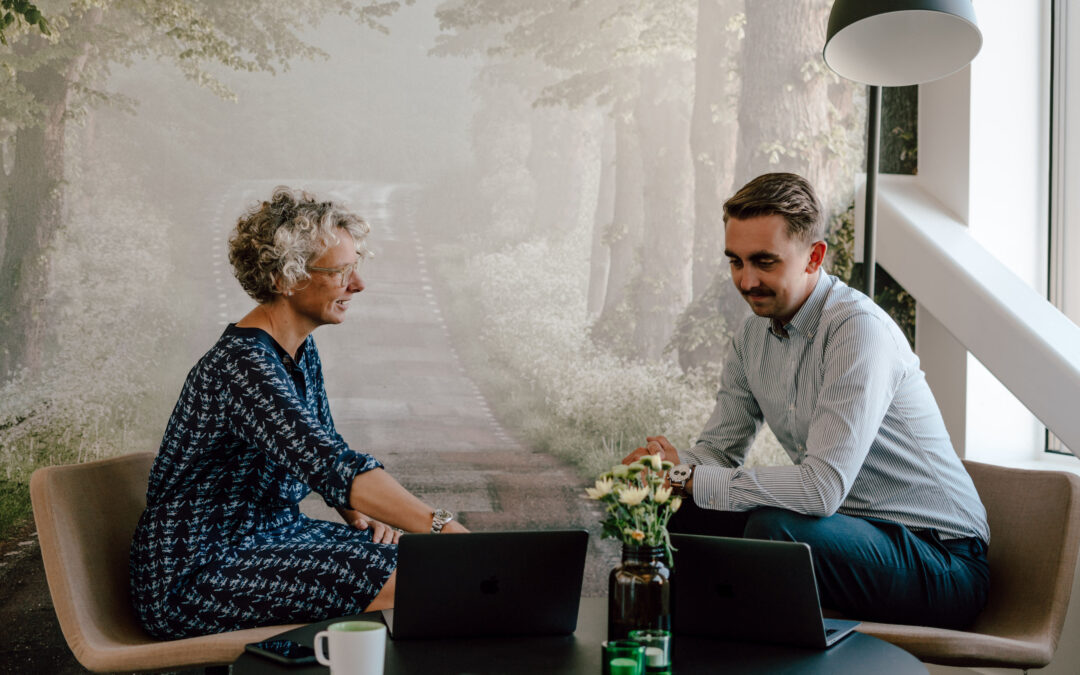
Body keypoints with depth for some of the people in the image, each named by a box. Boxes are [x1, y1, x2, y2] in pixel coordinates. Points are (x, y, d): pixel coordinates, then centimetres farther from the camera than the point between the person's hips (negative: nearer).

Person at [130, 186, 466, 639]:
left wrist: (360, 515, -2)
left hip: (272, 534, 9)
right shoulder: (244, 367, -26)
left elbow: (322, 454, 17)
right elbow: (331, 466, -37)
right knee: (397, 584, -21)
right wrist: (440, 526, -43)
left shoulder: (301, 351, 5)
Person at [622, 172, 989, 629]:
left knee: (772, 527, -31)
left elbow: (823, 487, -31)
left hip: (941, 557, -7)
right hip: (847, 524, 7)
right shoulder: (753, 335, 4)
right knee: (684, 517, -6)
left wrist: (687, 477, -24)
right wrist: (666, 467, -14)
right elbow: (719, 448, 10)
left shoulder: (859, 329, -23)